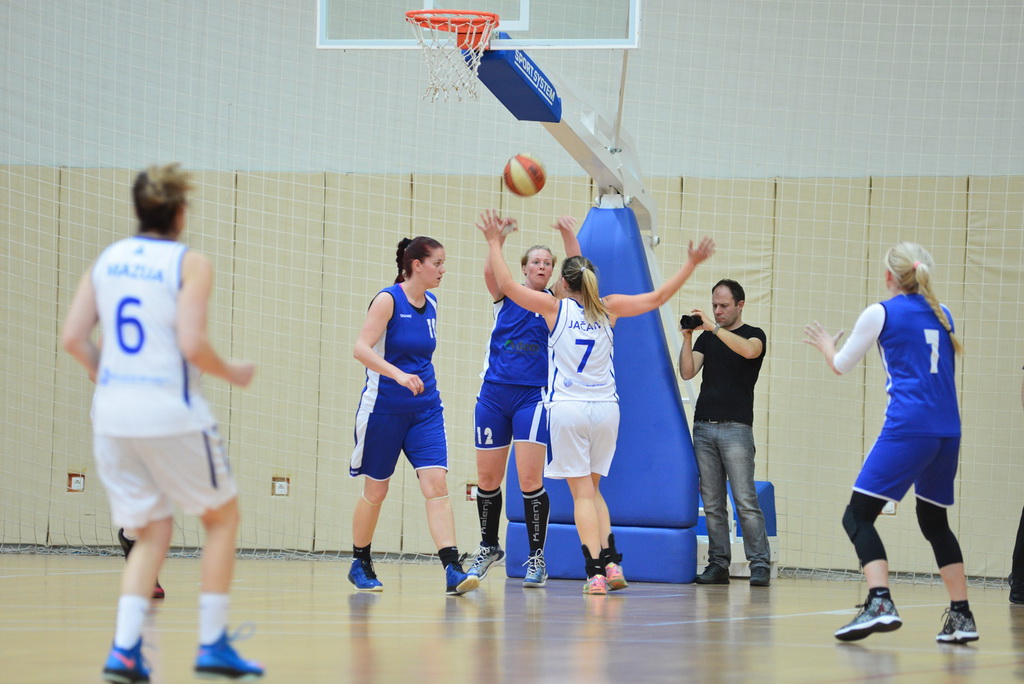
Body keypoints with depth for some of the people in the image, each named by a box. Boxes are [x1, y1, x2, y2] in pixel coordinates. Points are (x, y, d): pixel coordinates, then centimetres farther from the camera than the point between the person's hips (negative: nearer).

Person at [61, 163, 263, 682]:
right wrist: (231, 373, 3)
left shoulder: (107, 259, 9)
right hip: (170, 414, -5)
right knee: (223, 516, 14)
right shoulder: (189, 263, -6)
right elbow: (192, 345, -16)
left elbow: (73, 338, 5)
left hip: (111, 415, 5)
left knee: (152, 533, 14)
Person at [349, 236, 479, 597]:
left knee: (436, 484, -11)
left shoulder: (431, 304, 7)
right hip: (384, 408, -5)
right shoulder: (388, 299, -12)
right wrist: (398, 374, -32)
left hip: (425, 411, 5)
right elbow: (361, 348, -21)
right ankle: (360, 564, 26)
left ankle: (453, 571, -19)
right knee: (375, 489, 7)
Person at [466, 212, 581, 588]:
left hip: (533, 397, -2)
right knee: (487, 479, 7)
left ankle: (537, 557, -4)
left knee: (530, 479, -11)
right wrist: (499, 238, -33)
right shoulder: (506, 294, 5)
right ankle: (489, 547, 27)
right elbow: (489, 271, -15)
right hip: (494, 393, 2)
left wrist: (568, 235, -25)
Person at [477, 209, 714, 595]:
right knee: (593, 490, 17)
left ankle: (596, 572, -11)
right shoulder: (608, 309, 4)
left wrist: (494, 242, 9)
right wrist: (692, 263, 15)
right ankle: (611, 562, 4)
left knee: (582, 493, -2)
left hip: (568, 409, -3)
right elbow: (657, 297, 10)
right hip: (605, 408, 3)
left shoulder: (555, 307, -3)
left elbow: (506, 284, -1)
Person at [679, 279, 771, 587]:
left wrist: (714, 328, -24)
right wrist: (687, 338, -9)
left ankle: (760, 565, -8)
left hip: (736, 427, -5)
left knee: (746, 501, -9)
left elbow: (749, 350, -21)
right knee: (712, 503, 3)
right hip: (703, 426, 5)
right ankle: (718, 564, 6)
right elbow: (687, 372, 4)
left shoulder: (754, 335, 4)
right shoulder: (707, 338, 17)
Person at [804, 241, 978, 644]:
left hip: (907, 429, -6)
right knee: (934, 520, 20)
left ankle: (880, 604, -26)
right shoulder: (942, 314, 16)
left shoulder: (881, 313, 2)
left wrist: (827, 347, 34)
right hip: (948, 430, 6)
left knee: (858, 515, -6)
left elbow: (841, 366, 12)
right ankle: (961, 616, 16)